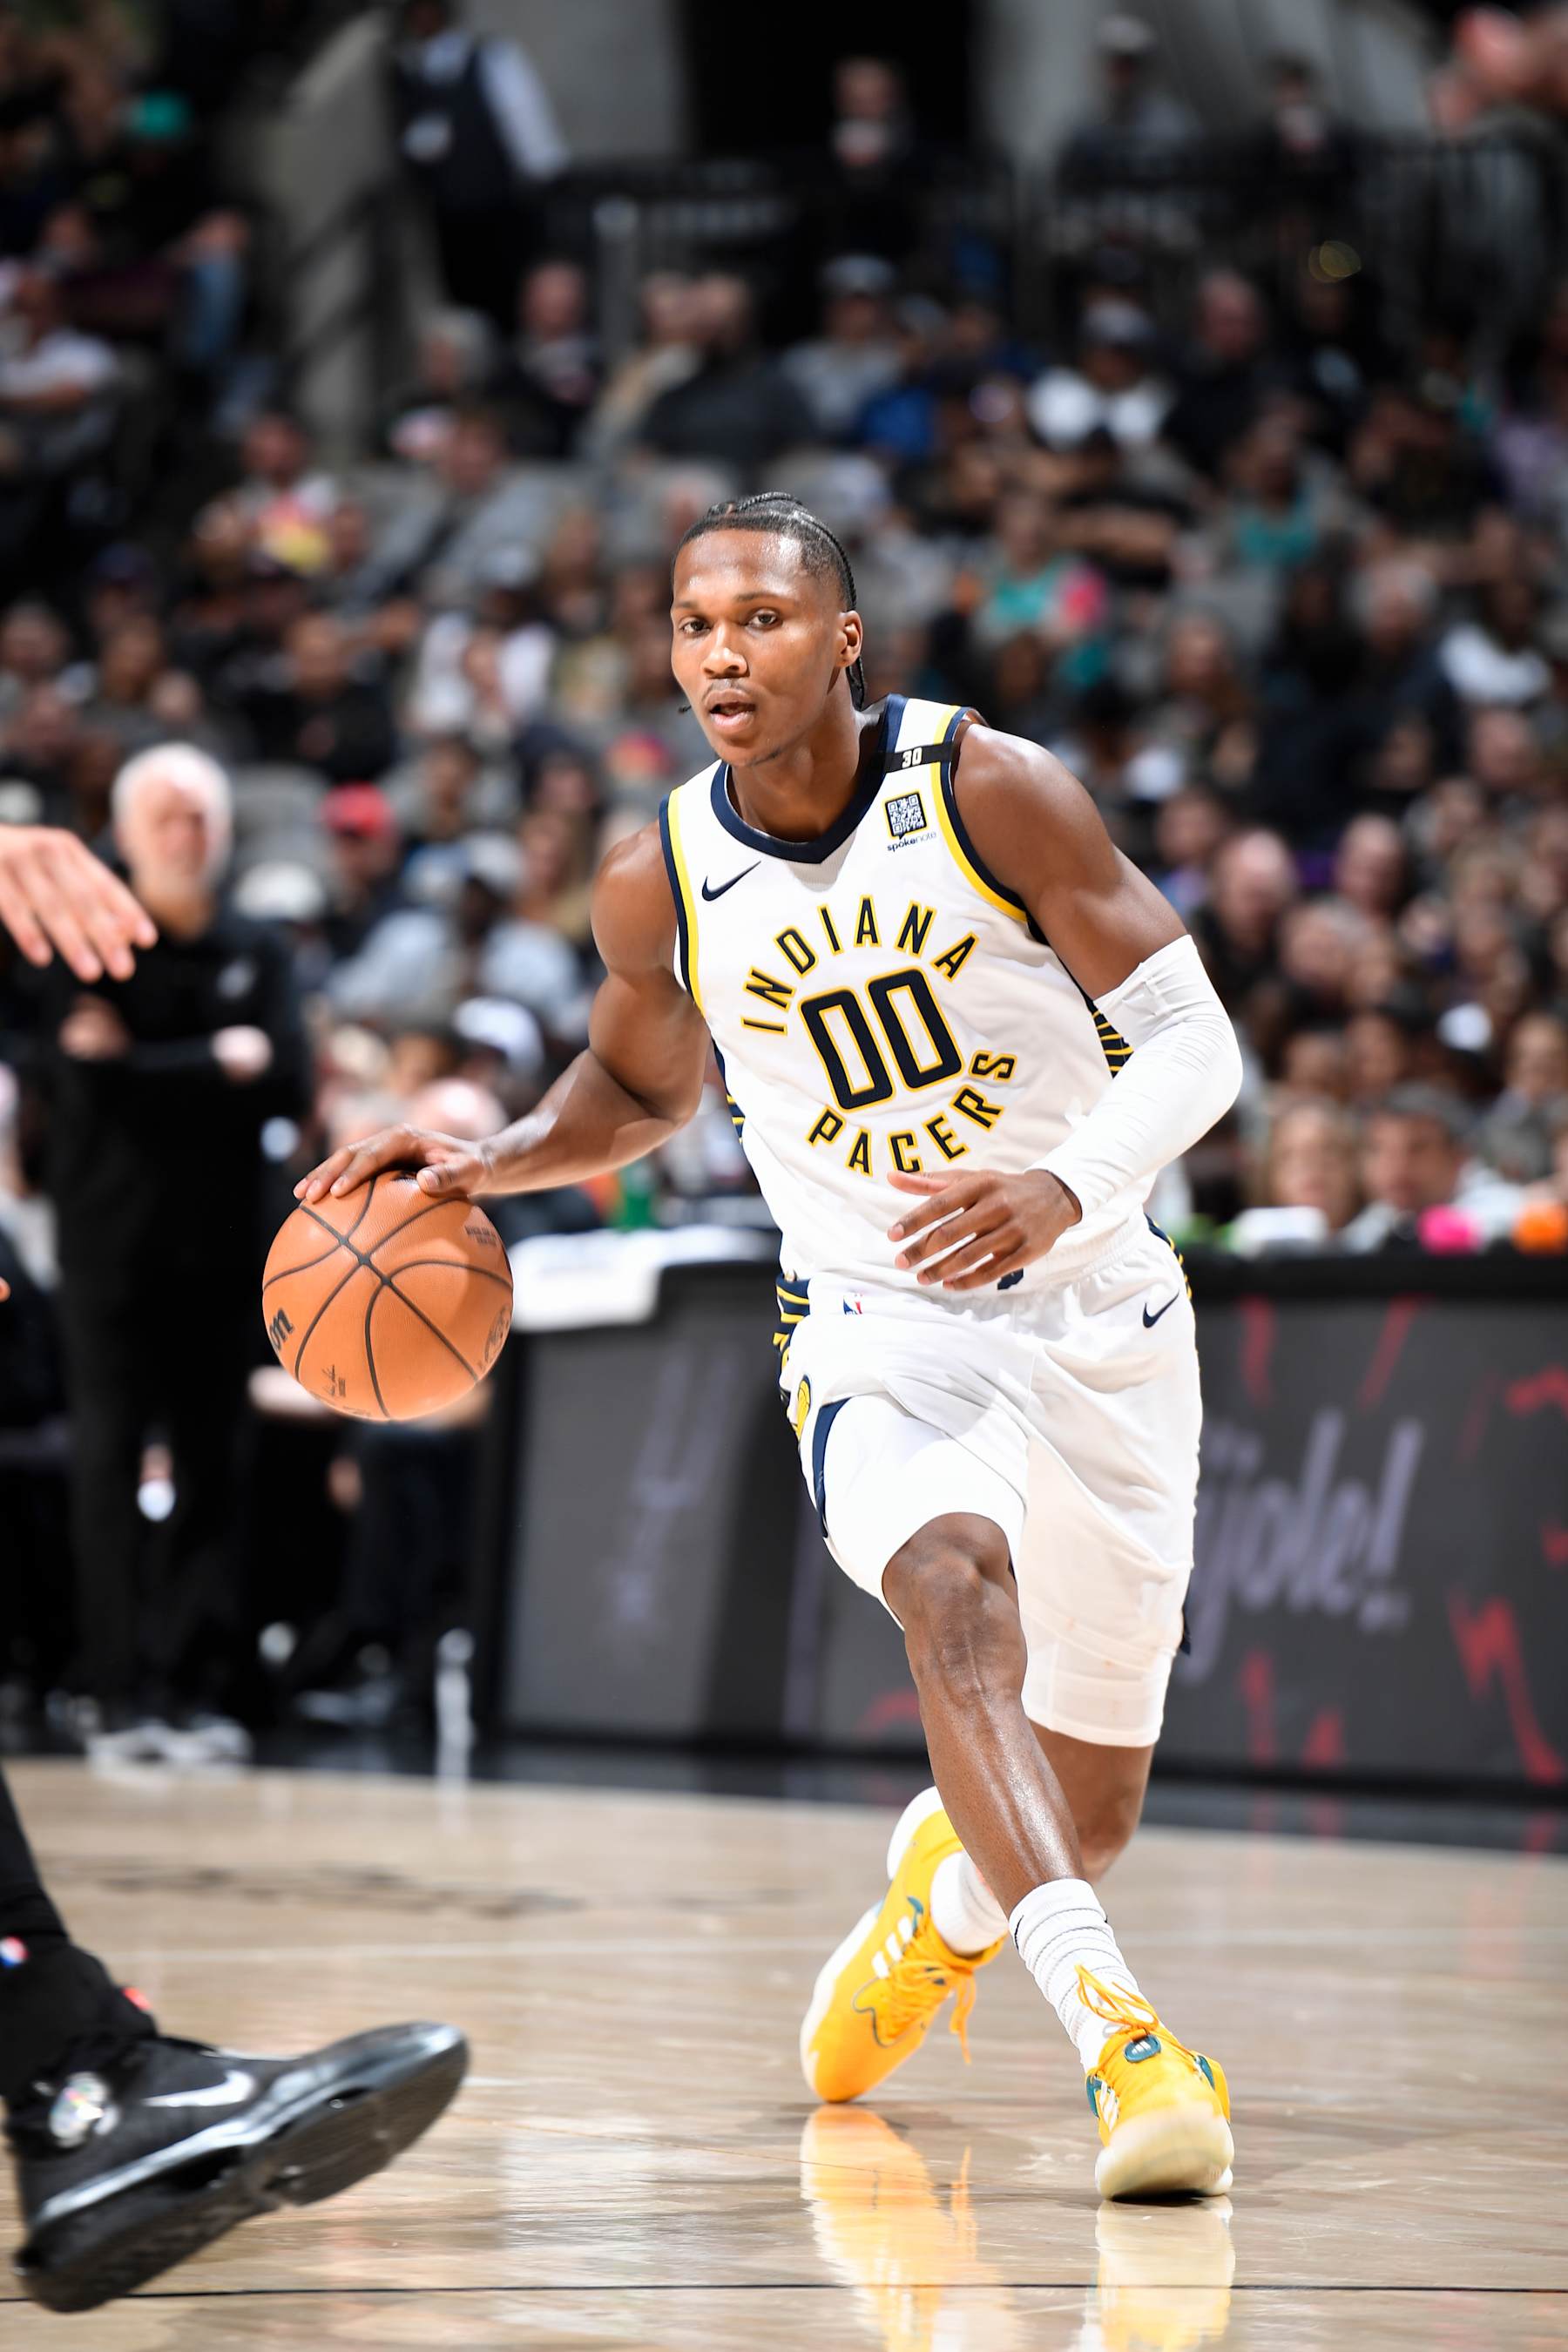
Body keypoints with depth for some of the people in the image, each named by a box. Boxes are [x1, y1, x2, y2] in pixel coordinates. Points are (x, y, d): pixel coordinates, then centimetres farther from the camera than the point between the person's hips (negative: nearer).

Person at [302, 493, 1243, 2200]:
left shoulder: (987, 791, -13)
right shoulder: (659, 879, -4)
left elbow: (1192, 1043, -12)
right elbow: (641, 1086, 18)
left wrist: (1067, 1189, -31)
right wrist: (489, 1162, -2)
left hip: (1096, 1312, 0)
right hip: (878, 1328, 0)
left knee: (1087, 1815, 9)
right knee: (954, 1578, -35)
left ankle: (942, 1891, 46)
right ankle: (1114, 2027, -44)